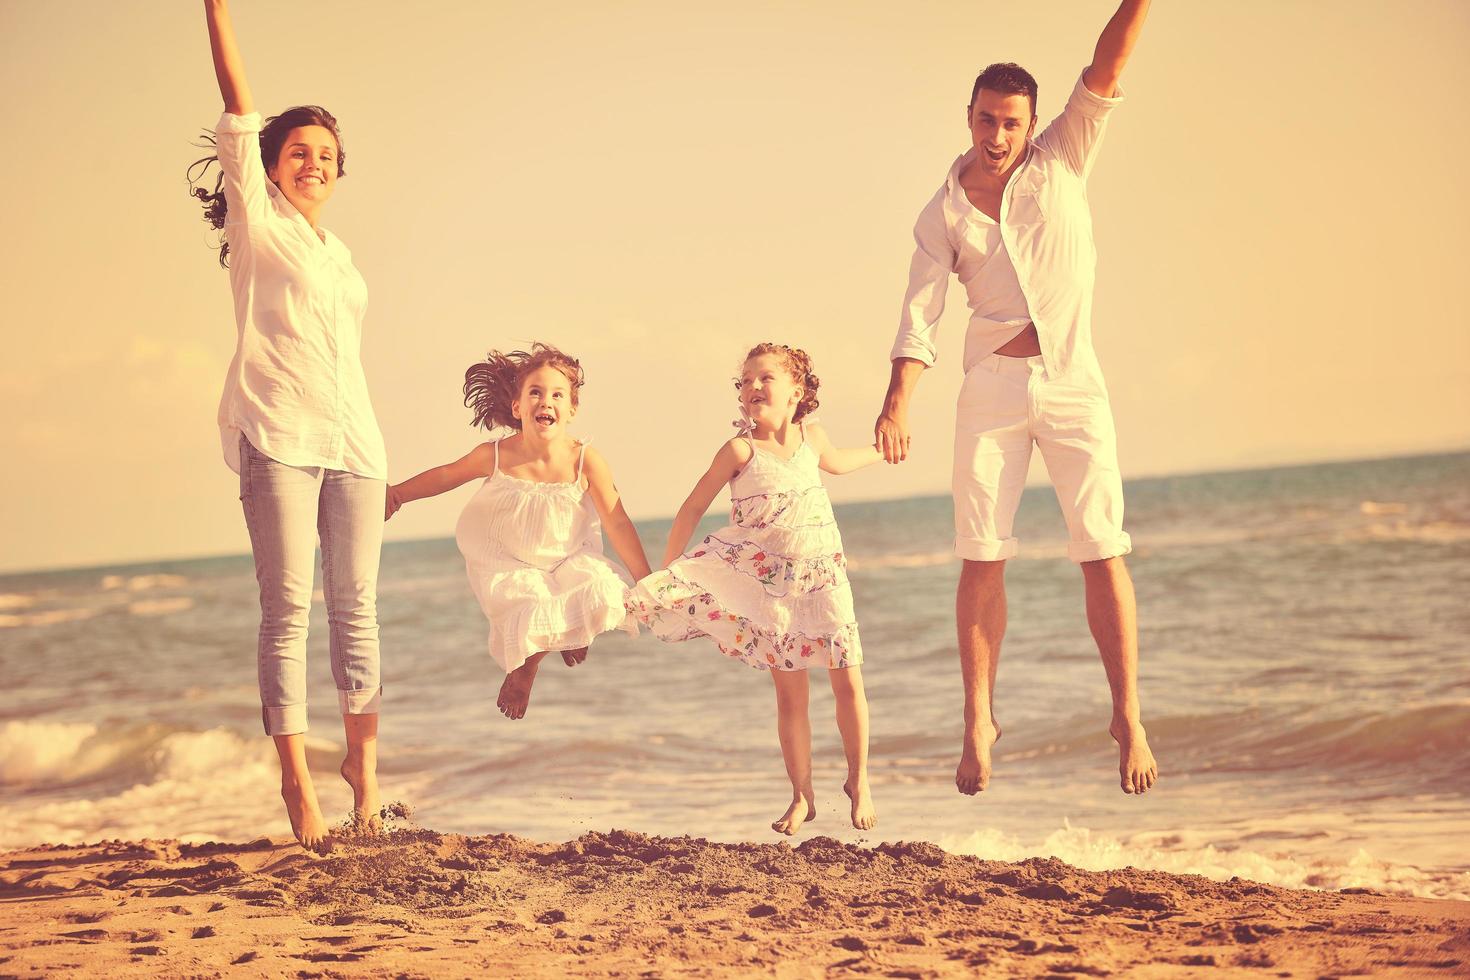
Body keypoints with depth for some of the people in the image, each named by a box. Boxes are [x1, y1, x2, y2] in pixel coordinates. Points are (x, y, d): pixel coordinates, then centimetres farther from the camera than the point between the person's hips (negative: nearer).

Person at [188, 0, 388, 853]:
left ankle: (363, 755, 13)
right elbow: (240, 105, 1)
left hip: (353, 439, 5)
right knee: (288, 606, -9)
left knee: (356, 605, 3)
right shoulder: (259, 222, 8)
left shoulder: (338, 254, 23)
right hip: (278, 435, -5)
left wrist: (374, 455, 18)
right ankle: (297, 782, -9)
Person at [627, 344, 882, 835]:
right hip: (770, 582, -3)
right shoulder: (741, 450, -10)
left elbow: (835, 462, 28)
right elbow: (693, 508, -5)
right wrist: (665, 571, -6)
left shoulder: (811, 436, 2)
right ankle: (802, 797, 10)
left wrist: (879, 453, 40)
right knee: (790, 693, -2)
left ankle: (859, 781, 16)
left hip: (824, 577, 3)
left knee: (848, 681, -2)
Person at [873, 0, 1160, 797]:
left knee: (1103, 554, -4)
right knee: (982, 559, -1)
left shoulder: (1061, 159, 3)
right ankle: (978, 723, 9)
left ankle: (1128, 718, 3)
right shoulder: (943, 216, 3)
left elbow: (1106, 69, -7)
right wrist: (898, 402, -18)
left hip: (1072, 381, -1)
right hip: (991, 388, 1)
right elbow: (919, 318, -3)